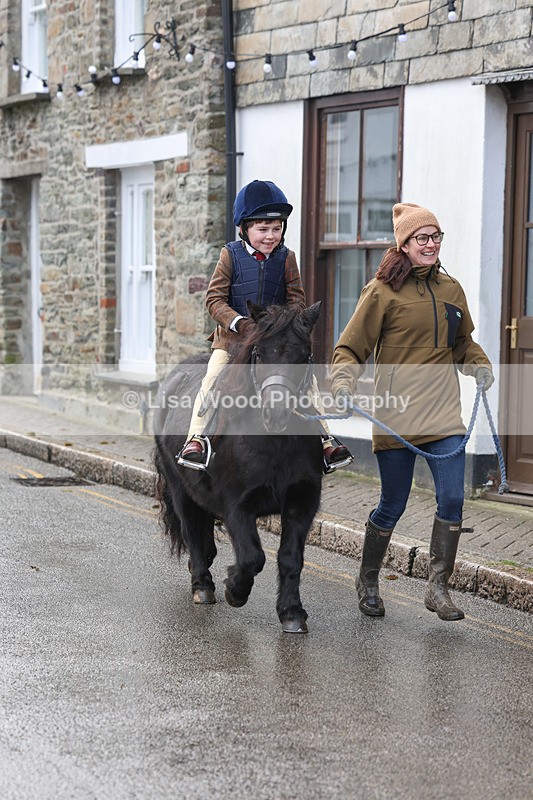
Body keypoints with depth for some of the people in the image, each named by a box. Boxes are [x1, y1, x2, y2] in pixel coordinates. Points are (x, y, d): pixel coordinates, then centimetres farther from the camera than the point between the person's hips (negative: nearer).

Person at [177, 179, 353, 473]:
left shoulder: (286, 258, 3)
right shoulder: (231, 255, -3)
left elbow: (297, 298, 4)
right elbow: (214, 298, -6)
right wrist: (238, 322, -21)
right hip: (232, 337, -2)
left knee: (307, 378, -9)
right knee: (212, 378, -20)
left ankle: (325, 438, -3)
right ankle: (196, 438, -19)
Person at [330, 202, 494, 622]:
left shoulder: (451, 289, 12)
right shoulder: (383, 291, -4)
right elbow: (351, 347, -1)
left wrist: (479, 366, 7)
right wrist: (344, 385, -18)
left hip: (444, 414, 4)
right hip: (397, 414, -4)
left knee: (453, 499, -6)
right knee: (393, 505, 4)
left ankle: (438, 588, 5)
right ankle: (368, 581, 26)